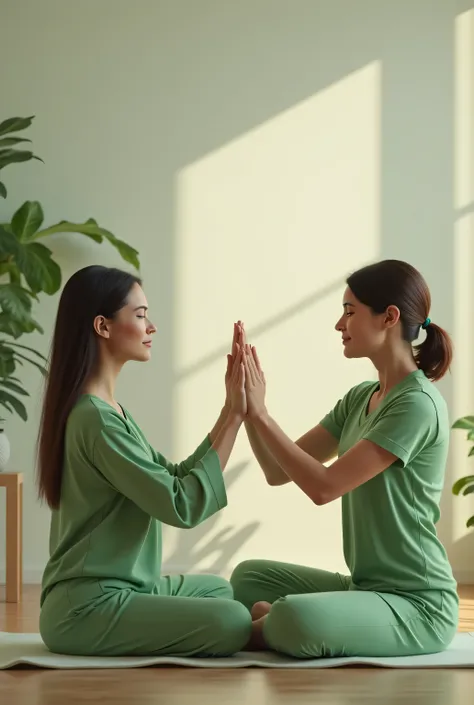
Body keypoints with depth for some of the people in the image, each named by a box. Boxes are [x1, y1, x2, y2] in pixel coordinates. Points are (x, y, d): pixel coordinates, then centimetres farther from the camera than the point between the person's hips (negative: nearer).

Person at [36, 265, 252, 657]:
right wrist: (235, 417, -16)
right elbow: (182, 505, -21)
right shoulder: (96, 419, -19)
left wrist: (231, 412, 3)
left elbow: (178, 479, 11)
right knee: (231, 623, -27)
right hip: (87, 606, -11)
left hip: (119, 589, 11)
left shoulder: (109, 409, 13)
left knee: (228, 591, 27)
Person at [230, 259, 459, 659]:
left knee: (295, 618, -32)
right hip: (366, 588, 9)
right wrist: (246, 406, -6)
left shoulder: (418, 404, -19)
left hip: (416, 605, -9)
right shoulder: (359, 400, 9)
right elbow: (278, 472, 8)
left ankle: (258, 631, -1)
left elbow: (323, 486, -23)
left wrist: (260, 413, -18)